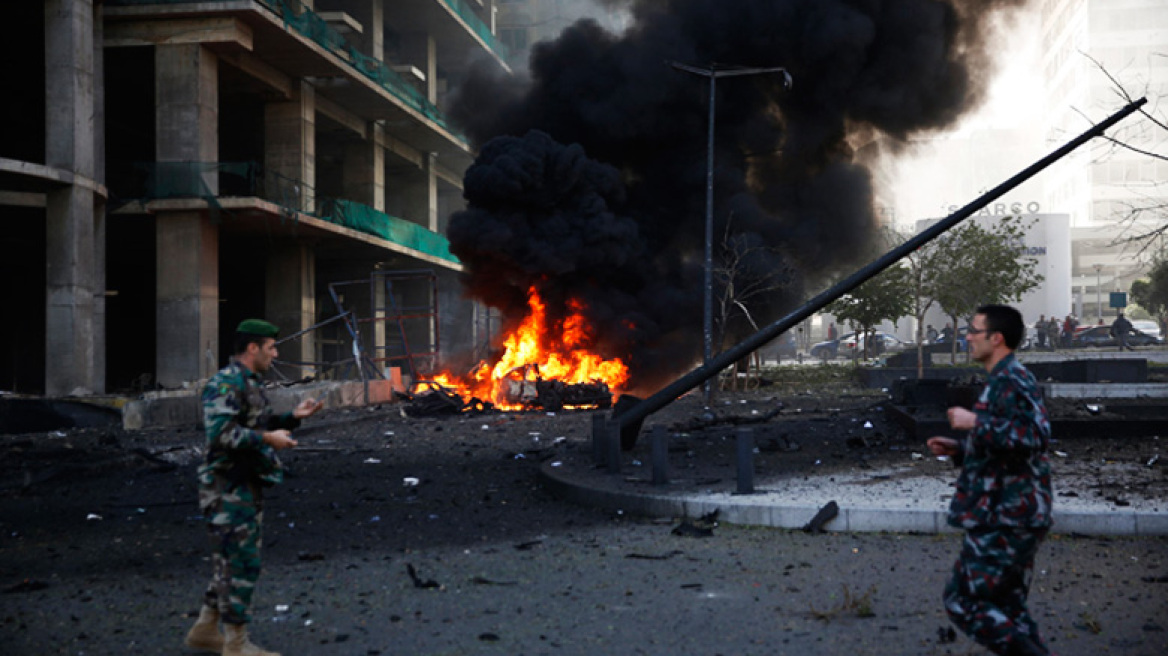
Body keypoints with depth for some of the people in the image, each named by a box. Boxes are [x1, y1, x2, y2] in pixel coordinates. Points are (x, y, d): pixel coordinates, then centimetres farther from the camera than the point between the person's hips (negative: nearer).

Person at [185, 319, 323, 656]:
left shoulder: (248, 383, 15)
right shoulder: (226, 383, -17)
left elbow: (258, 426, 24)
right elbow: (219, 434, -28)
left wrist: (293, 417, 9)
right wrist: (266, 439, -24)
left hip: (246, 486, 10)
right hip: (228, 488, -10)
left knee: (230, 561, 17)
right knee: (242, 563, -5)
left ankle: (205, 629, 27)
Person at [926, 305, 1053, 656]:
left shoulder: (1012, 380, -15)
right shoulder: (1003, 380, 18)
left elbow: (1034, 437, -28)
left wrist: (975, 423, -23)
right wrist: (959, 448, 15)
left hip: (1006, 518, -11)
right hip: (1011, 515, 11)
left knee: (965, 600, -7)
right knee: (1005, 607, 16)